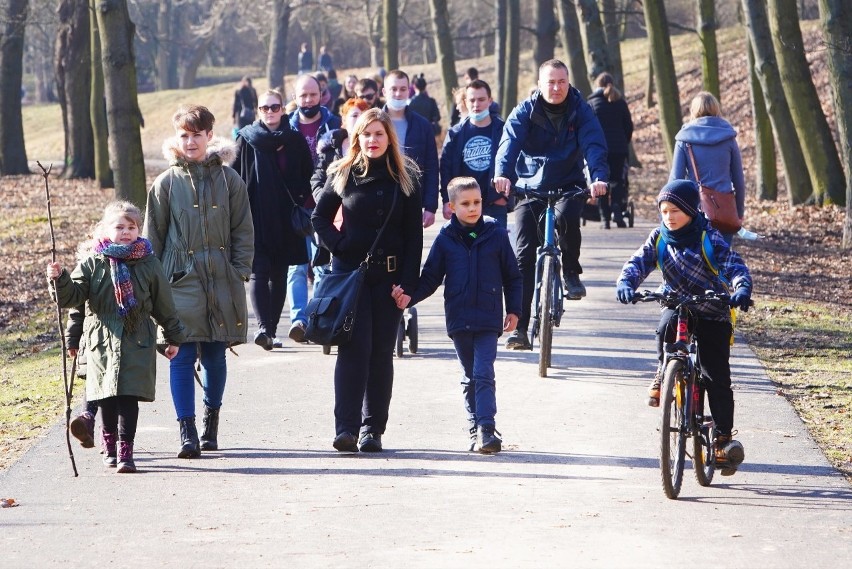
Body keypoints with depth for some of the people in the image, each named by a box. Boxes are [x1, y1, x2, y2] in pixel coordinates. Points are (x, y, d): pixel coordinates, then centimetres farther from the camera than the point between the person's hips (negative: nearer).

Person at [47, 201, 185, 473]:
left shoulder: (148, 264, 4)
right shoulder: (93, 264, 3)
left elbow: (164, 305, 11)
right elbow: (73, 296, -4)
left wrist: (174, 338, 16)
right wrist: (60, 279, -24)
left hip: (138, 343, -1)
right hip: (102, 341, 1)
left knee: (129, 397, -9)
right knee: (107, 398, 5)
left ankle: (126, 451, -8)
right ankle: (110, 446, 22)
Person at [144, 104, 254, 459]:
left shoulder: (228, 179, 5)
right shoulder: (167, 183, 3)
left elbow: (243, 230, 8)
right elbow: (153, 236, 7)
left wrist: (240, 270, 0)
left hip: (222, 280, 1)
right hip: (181, 280, -1)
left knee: (215, 354, 8)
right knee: (183, 354, -8)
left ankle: (211, 423, 24)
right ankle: (187, 432, -9)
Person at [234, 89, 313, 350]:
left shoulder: (295, 140, 6)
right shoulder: (248, 138, 2)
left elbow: (308, 174, 11)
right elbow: (236, 174, 0)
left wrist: (302, 201, -2)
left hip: (285, 218, 2)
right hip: (256, 218, -2)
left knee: (279, 275, 6)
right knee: (259, 272, -12)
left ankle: (271, 328, 13)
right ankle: (263, 326, -23)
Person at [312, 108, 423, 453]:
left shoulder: (404, 178, 5)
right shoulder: (343, 175, 4)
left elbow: (413, 234, 3)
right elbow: (320, 217, 12)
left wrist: (408, 282, -4)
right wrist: (338, 245, -5)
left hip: (389, 274, 1)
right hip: (350, 272, -1)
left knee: (382, 352, 3)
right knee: (354, 348, -11)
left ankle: (373, 429, 8)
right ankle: (346, 427, -14)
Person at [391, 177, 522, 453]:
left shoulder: (496, 235, 0)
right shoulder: (445, 239, 3)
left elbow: (512, 276, 8)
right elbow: (431, 277, 6)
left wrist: (513, 310, 5)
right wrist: (410, 297, -9)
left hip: (488, 319, -2)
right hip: (459, 319, 2)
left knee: (483, 374, -12)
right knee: (469, 377, 10)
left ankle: (486, 428, -16)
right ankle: (476, 430, 16)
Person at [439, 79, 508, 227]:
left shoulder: (502, 130, 1)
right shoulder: (456, 133, 5)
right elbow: (446, 168, 4)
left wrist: (504, 195, -5)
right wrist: (447, 201, -4)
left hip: (495, 205, -1)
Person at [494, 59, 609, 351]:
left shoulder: (580, 111, -4)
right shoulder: (525, 112, -5)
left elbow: (594, 145, -18)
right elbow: (509, 142, -21)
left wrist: (598, 177, -38)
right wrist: (502, 173, -42)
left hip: (568, 185, -1)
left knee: (566, 215, -36)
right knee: (523, 255, -8)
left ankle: (571, 272, -9)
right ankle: (519, 328, -5)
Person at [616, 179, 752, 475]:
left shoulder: (709, 238, -10)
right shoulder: (659, 237, 1)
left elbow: (734, 265, -18)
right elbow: (639, 261, -8)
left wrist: (742, 289, -39)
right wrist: (626, 282, -30)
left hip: (712, 314, -2)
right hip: (677, 306, 2)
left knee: (716, 376, -8)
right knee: (667, 326, -34)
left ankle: (724, 436, -3)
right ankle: (663, 374, -8)